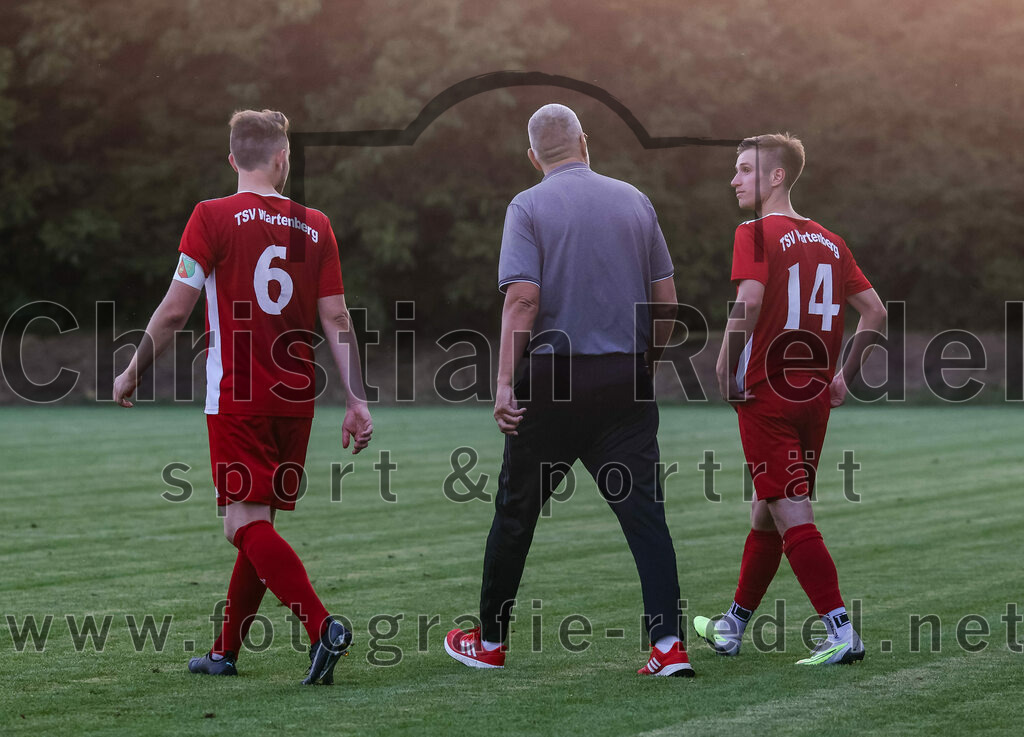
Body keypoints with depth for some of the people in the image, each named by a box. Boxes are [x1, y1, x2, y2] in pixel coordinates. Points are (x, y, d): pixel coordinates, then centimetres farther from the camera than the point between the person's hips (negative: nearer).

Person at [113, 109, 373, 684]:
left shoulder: (214, 217, -5)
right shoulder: (315, 226, 7)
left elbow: (174, 312, -5)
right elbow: (337, 319, 4)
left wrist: (133, 374, 8)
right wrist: (357, 401, 5)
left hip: (236, 397, -5)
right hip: (296, 399, 5)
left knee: (247, 523, -10)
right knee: (258, 523, 12)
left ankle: (322, 627, -27)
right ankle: (226, 652, 19)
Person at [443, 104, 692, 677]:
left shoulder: (529, 207, -3)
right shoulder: (634, 201, 8)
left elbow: (522, 298, -14)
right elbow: (667, 301, 8)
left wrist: (505, 382, -15)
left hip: (554, 377, -2)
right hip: (626, 380, 2)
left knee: (517, 511, 10)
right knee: (645, 510, 1)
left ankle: (490, 641, 21)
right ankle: (670, 645, -10)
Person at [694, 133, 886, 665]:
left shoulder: (756, 234, -8)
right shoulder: (830, 242, 12)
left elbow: (749, 302, -23)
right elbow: (874, 312, 13)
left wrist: (727, 371, -13)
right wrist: (844, 376, 17)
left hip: (767, 397, -7)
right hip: (816, 399, 7)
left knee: (792, 518, -7)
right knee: (766, 514, 18)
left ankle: (842, 632, -14)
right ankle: (732, 627, 30)